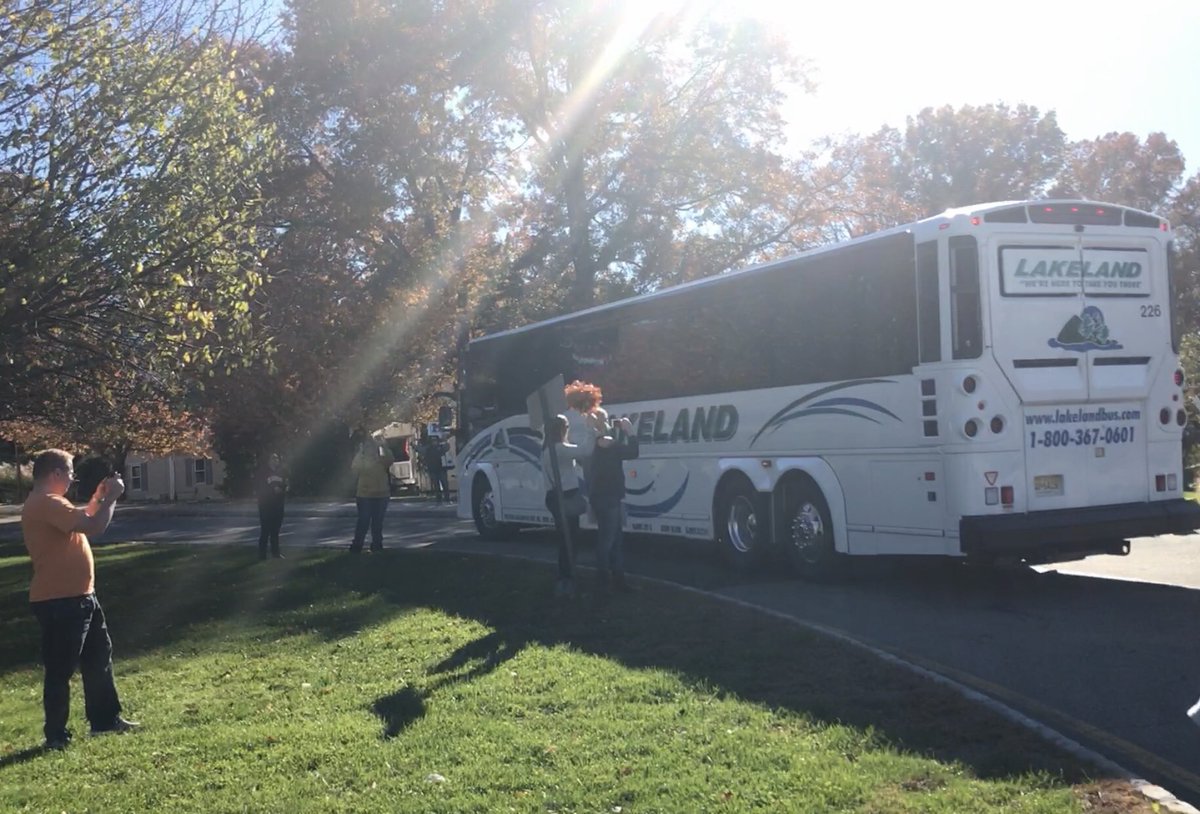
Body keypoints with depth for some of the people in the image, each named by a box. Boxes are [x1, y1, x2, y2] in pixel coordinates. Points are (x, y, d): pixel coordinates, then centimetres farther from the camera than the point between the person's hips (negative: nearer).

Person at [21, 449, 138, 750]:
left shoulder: (49, 503, 15)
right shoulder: (46, 504, -20)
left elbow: (81, 522, 26)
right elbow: (92, 527, -26)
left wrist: (98, 499, 13)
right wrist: (111, 498, -12)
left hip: (77, 596, 11)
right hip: (59, 601, -11)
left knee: (99, 656, 17)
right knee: (61, 669, -1)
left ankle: (105, 719, 27)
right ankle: (56, 735, 10)